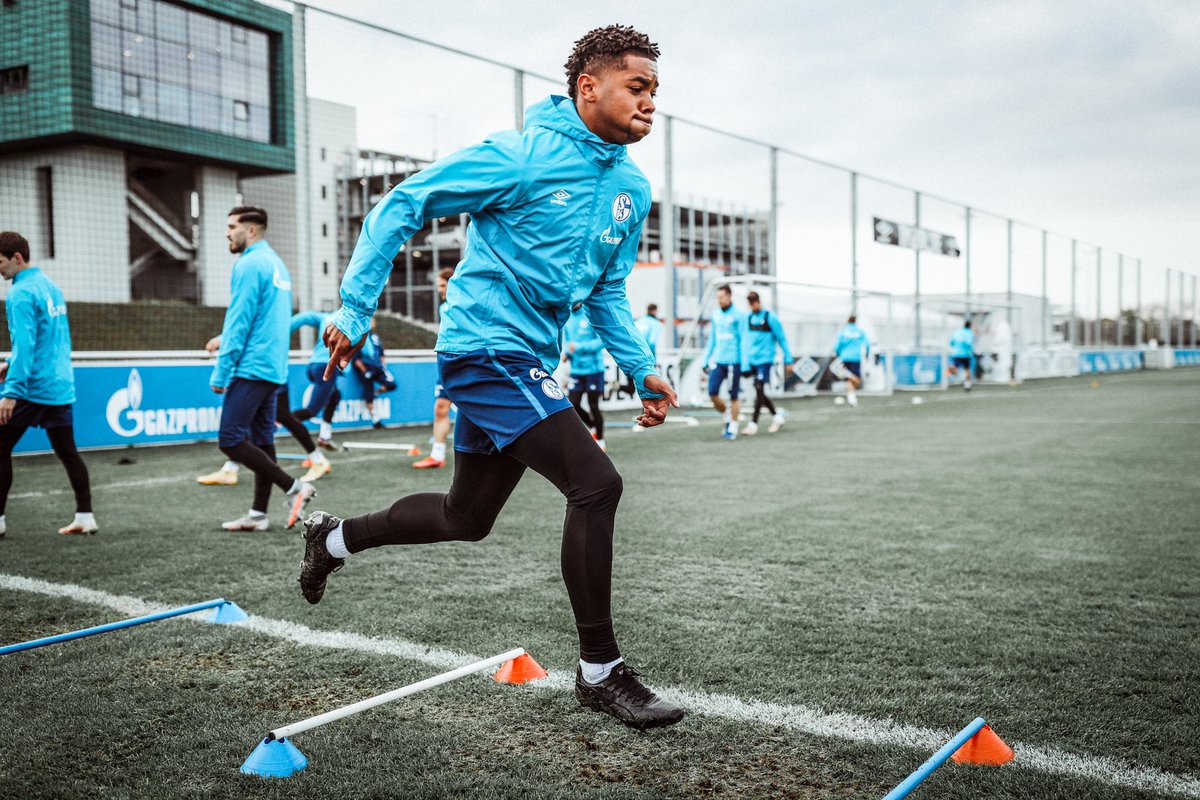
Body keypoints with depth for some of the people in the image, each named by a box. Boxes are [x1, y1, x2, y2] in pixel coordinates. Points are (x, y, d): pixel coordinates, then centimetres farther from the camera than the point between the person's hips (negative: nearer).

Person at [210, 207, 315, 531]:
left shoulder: (250, 265, -11)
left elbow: (238, 323, -16)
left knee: (230, 440, -8)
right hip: (274, 368, 10)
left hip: (251, 368, -10)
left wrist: (221, 372, -13)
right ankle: (258, 514, 12)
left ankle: (294, 488, -9)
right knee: (261, 440, 9)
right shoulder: (277, 264, 18)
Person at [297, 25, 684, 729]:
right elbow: (403, 206, -10)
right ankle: (601, 671, -4)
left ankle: (335, 537, 41)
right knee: (596, 484, -18)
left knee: (466, 519, 17)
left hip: (526, 363, 9)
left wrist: (643, 369, 5)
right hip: (487, 348, -9)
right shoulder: (522, 154, -14)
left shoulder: (632, 188, 9)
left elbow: (608, 291, 19)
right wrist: (355, 310, -14)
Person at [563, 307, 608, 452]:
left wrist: (579, 347, -22)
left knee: (593, 405, 2)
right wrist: (566, 353, -2)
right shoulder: (567, 318, 7)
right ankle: (594, 428, 27)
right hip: (576, 369, 5)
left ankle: (600, 440, 19)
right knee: (574, 404, 1)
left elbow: (602, 341, -15)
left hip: (593, 368, -5)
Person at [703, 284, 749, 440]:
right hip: (717, 361, 5)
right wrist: (706, 360, 15)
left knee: (733, 396, 3)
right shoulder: (715, 314, 10)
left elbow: (744, 340, -7)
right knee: (713, 394, -3)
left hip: (733, 361, -5)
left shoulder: (738, 315, -7)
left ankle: (733, 428, 15)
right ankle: (727, 416, 22)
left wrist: (745, 365, -11)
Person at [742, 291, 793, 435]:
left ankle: (753, 423, -9)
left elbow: (782, 340, -4)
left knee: (759, 389, -12)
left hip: (765, 359, -6)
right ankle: (776, 417, 25)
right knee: (759, 392, 9)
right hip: (752, 360, 6)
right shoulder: (748, 318, 10)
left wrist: (788, 360, -5)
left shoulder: (770, 318, -6)